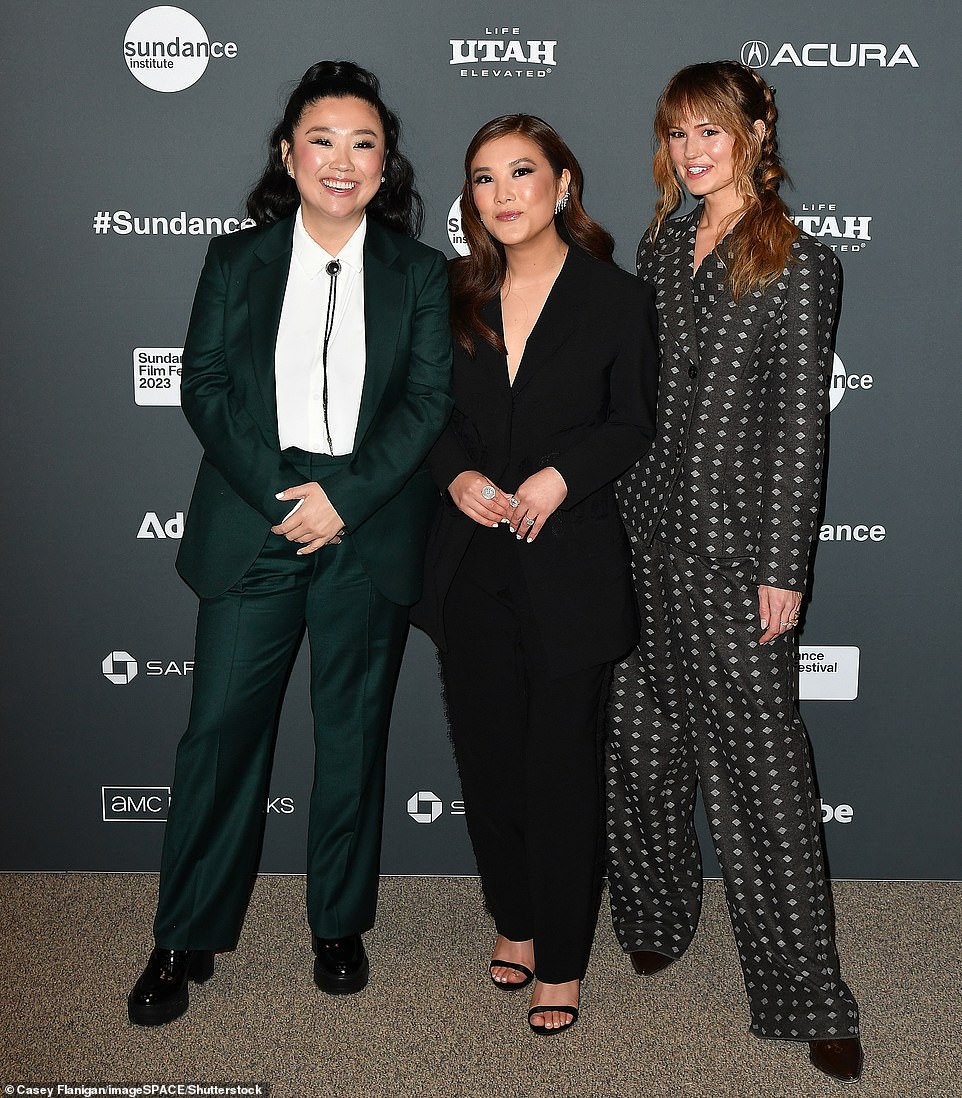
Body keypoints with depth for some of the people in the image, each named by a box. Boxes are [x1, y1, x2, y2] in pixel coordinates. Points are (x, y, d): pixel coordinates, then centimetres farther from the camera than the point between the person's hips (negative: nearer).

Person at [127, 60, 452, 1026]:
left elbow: (430, 399, -1)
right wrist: (277, 492, -12)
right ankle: (186, 940, 15)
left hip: (368, 533, 0)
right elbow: (204, 384, 1)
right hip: (252, 524, 0)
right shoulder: (235, 261, 9)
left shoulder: (419, 274, 8)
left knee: (351, 731, 8)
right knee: (221, 723, 0)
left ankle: (339, 927, 25)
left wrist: (343, 494, -13)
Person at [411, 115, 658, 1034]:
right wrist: (457, 475, -8)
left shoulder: (617, 298, -3)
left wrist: (561, 477, -16)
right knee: (488, 752, 13)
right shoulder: (455, 295, 7)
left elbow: (635, 424, -1)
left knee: (561, 764, 3)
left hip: (571, 565, -4)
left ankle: (561, 959, 19)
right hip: (472, 564, 4)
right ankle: (514, 917, 34)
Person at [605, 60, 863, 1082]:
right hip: (643, 528, 6)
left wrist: (784, 568, -12)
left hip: (733, 543, -6)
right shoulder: (659, 247, 12)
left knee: (757, 758, -3)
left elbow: (800, 421, -9)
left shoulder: (796, 262, -5)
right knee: (643, 737, 13)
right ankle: (655, 919, 34)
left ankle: (807, 994, 9)